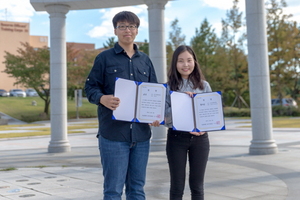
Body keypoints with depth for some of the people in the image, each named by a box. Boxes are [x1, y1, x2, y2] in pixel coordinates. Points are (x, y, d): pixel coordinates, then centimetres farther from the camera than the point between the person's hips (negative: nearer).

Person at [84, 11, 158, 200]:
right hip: (113, 133, -4)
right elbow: (90, 87, 0)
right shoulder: (104, 58, 3)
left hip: (141, 133, 4)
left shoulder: (145, 60, 14)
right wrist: (102, 98, -22)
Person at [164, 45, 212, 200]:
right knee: (177, 186, 5)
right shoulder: (168, 87, 0)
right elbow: (164, 115, -7)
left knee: (197, 186, 9)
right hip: (176, 138, -2)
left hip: (200, 138, 2)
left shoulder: (204, 86, 6)